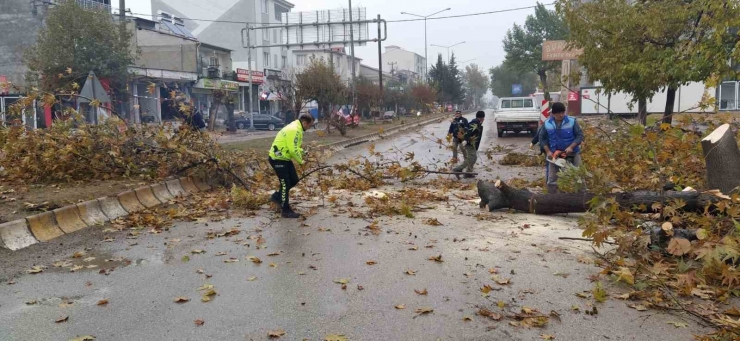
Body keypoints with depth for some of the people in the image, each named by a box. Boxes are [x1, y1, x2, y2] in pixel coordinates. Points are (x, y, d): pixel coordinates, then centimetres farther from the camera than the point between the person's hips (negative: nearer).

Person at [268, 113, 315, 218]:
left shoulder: (297, 129, 9)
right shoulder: (294, 130, -25)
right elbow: (293, 150, -27)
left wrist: (302, 151, 4)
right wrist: (300, 160, -12)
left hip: (285, 158, 10)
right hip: (278, 159, -10)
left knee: (294, 180, 13)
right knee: (285, 183, -5)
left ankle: (277, 196, 30)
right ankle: (286, 211, 4)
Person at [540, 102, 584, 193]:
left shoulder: (572, 121, -10)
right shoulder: (547, 124, -4)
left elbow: (580, 135, -9)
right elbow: (542, 138, 5)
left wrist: (571, 147, -22)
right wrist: (548, 151, -6)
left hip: (572, 154, -1)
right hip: (555, 155, 2)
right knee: (551, 181, 4)